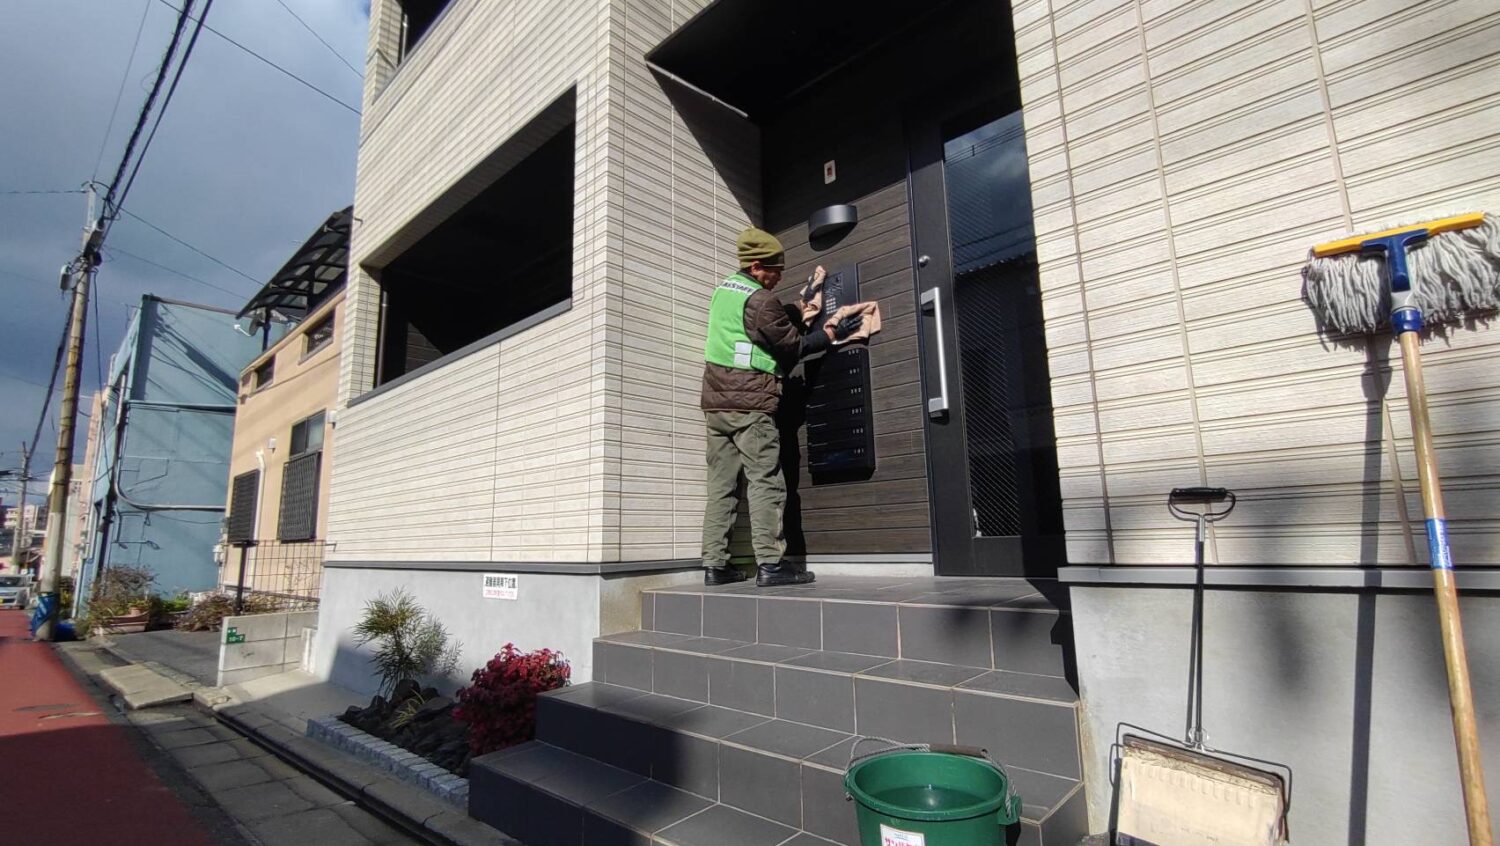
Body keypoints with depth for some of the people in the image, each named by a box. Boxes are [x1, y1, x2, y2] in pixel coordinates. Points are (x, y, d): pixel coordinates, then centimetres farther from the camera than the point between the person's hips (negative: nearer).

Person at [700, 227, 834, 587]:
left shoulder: (723, 289, 15)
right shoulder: (761, 301, -9)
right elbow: (792, 346, 0)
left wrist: (800, 307, 21)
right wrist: (826, 337, 14)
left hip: (716, 402, 8)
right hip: (750, 403, -8)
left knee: (721, 484, 7)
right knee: (765, 483, -5)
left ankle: (715, 565, 9)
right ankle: (770, 563, -7)